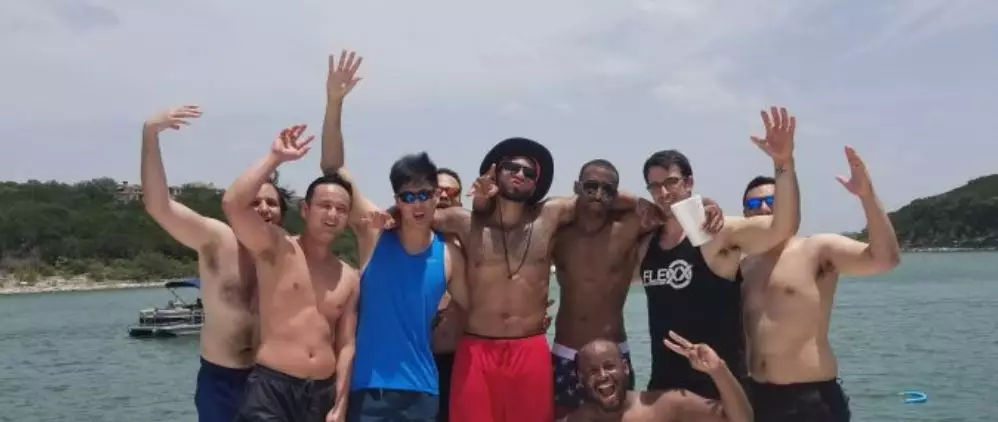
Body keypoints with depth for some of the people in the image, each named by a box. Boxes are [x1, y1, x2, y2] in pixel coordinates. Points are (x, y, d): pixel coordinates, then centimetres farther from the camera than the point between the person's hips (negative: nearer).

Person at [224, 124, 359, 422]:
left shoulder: (349, 278, 11)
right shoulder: (277, 247, -3)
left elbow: (346, 345, 11)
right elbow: (232, 203, -20)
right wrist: (275, 157, -13)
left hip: (323, 392, 5)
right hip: (271, 387, -5)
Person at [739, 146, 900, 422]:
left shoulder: (819, 250, -5)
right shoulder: (744, 265, 13)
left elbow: (886, 258, -20)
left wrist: (867, 195, -29)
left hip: (811, 398, -6)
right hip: (758, 396, 6)